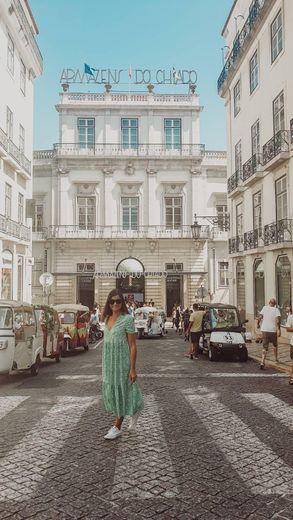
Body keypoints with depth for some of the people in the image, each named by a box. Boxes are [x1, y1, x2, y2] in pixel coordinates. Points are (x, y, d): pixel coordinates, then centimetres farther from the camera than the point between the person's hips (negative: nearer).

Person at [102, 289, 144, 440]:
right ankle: (134, 411, 36)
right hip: (108, 361, 7)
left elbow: (132, 346, -12)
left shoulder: (127, 319, -12)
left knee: (121, 391, 5)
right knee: (111, 391, 13)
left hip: (122, 361, -6)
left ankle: (117, 427, 19)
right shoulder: (107, 319, 6)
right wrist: (105, 364, 14)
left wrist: (132, 369, -15)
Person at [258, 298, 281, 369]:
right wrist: (279, 329, -17)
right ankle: (276, 359, 38)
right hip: (273, 330, -1)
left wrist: (258, 324, 15)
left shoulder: (265, 308, 1)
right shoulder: (276, 310, -3)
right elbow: (278, 320, -16)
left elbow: (260, 317, -2)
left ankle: (262, 363, -14)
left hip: (264, 330, 1)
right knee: (275, 345, 24)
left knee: (265, 347, 0)